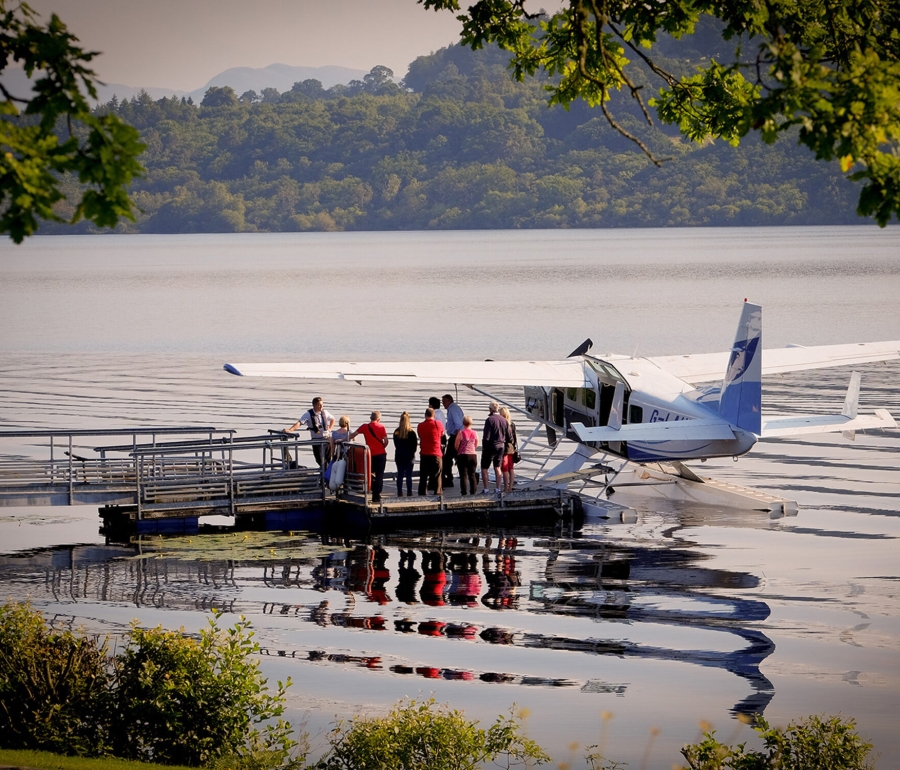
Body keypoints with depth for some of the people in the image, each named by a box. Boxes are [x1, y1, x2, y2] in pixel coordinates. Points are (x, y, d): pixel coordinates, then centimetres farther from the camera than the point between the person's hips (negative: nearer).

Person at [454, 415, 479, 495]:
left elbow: (456, 446, -4)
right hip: (473, 455, 4)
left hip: (463, 455, -4)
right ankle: (473, 492, 11)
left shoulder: (461, 433, -10)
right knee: (472, 475, 11)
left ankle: (464, 492, -5)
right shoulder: (475, 433, 1)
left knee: (463, 475, 0)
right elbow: (476, 445, 9)